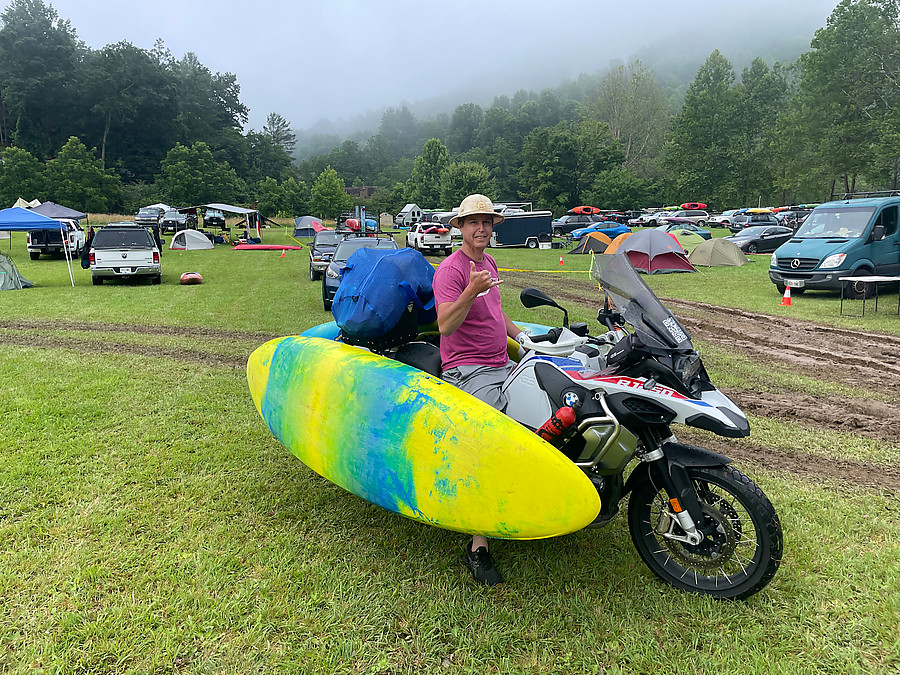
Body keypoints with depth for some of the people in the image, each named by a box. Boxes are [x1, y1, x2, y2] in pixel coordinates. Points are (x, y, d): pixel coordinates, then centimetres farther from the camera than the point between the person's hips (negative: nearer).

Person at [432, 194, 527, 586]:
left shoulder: (488, 263, 19)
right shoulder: (451, 269, -10)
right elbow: (445, 325, -23)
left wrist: (521, 335, 23)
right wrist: (471, 291, -34)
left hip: (502, 365, 9)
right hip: (469, 371, -9)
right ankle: (478, 546, -19)